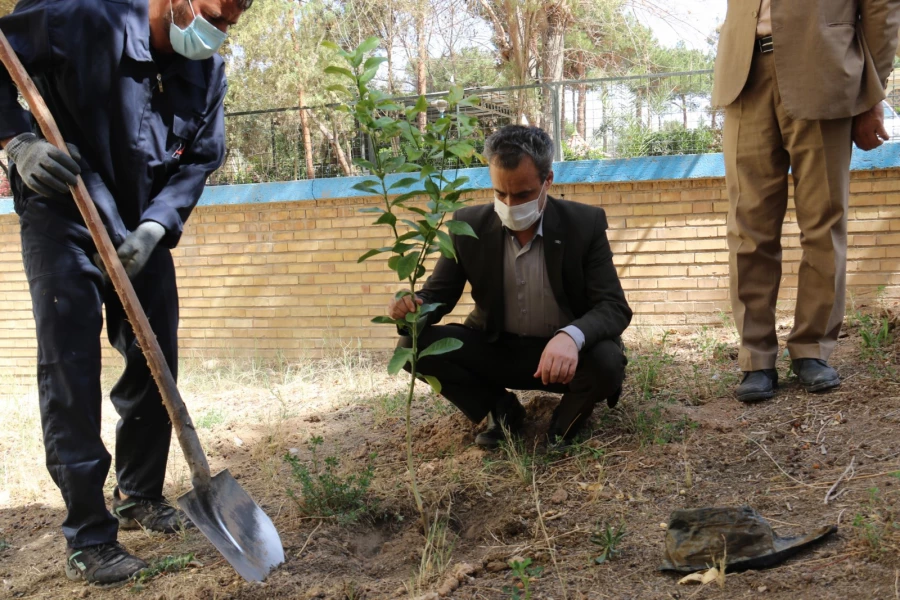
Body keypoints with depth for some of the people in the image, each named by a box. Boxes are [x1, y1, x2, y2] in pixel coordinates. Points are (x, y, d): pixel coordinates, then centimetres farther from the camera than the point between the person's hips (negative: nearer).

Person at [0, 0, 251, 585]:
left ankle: (140, 496, 30)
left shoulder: (208, 71, -4)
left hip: (144, 229, 6)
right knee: (70, 371, -8)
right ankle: (88, 537, 0)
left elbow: (199, 161, -1)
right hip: (64, 219, -5)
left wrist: (153, 229, -14)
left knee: (156, 363, 9)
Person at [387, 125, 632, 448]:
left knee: (606, 361, -35)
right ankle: (501, 410, 3)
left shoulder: (586, 223, -15)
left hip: (564, 352, -2)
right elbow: (437, 293, -2)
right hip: (496, 349, 2)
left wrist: (571, 336, -44)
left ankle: (563, 424, 0)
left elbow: (614, 307, -20)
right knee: (416, 344, -19)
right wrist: (410, 305, -29)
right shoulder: (469, 225, -10)